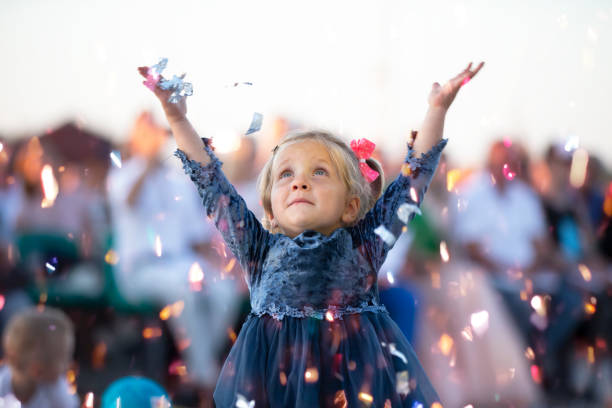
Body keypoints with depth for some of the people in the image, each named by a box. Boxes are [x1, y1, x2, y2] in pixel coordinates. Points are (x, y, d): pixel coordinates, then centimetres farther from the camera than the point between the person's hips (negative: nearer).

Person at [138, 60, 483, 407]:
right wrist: (178, 119, 15)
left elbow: (415, 175, 16)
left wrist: (437, 109, 15)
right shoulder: (262, 250, 15)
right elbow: (212, 184, 18)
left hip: (357, 370, 0)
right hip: (275, 377, 0)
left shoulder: (363, 246, 13)